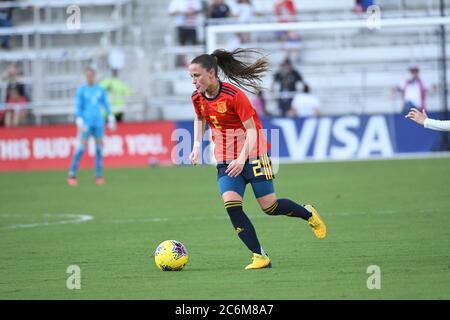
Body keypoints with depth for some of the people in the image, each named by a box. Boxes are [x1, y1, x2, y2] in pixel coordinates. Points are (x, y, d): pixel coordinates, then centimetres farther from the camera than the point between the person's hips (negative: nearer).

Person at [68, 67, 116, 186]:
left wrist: (111, 118, 8)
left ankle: (98, 176, 5)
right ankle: (72, 175, -6)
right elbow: (78, 106, -5)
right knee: (81, 147, -11)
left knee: (99, 147, 0)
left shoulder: (100, 90, 9)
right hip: (86, 122, -4)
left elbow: (106, 105, 15)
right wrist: (79, 122, -15)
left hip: (98, 122, 4)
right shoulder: (81, 90, -1)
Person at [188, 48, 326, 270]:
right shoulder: (198, 98, -3)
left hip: (252, 155, -5)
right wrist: (196, 145, 5)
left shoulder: (233, 95, -21)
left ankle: (308, 214, 29)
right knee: (231, 205, -15)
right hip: (225, 160, 5)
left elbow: (252, 130, -18)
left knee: (270, 207, -2)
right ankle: (260, 257, -9)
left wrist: (242, 158, -28)